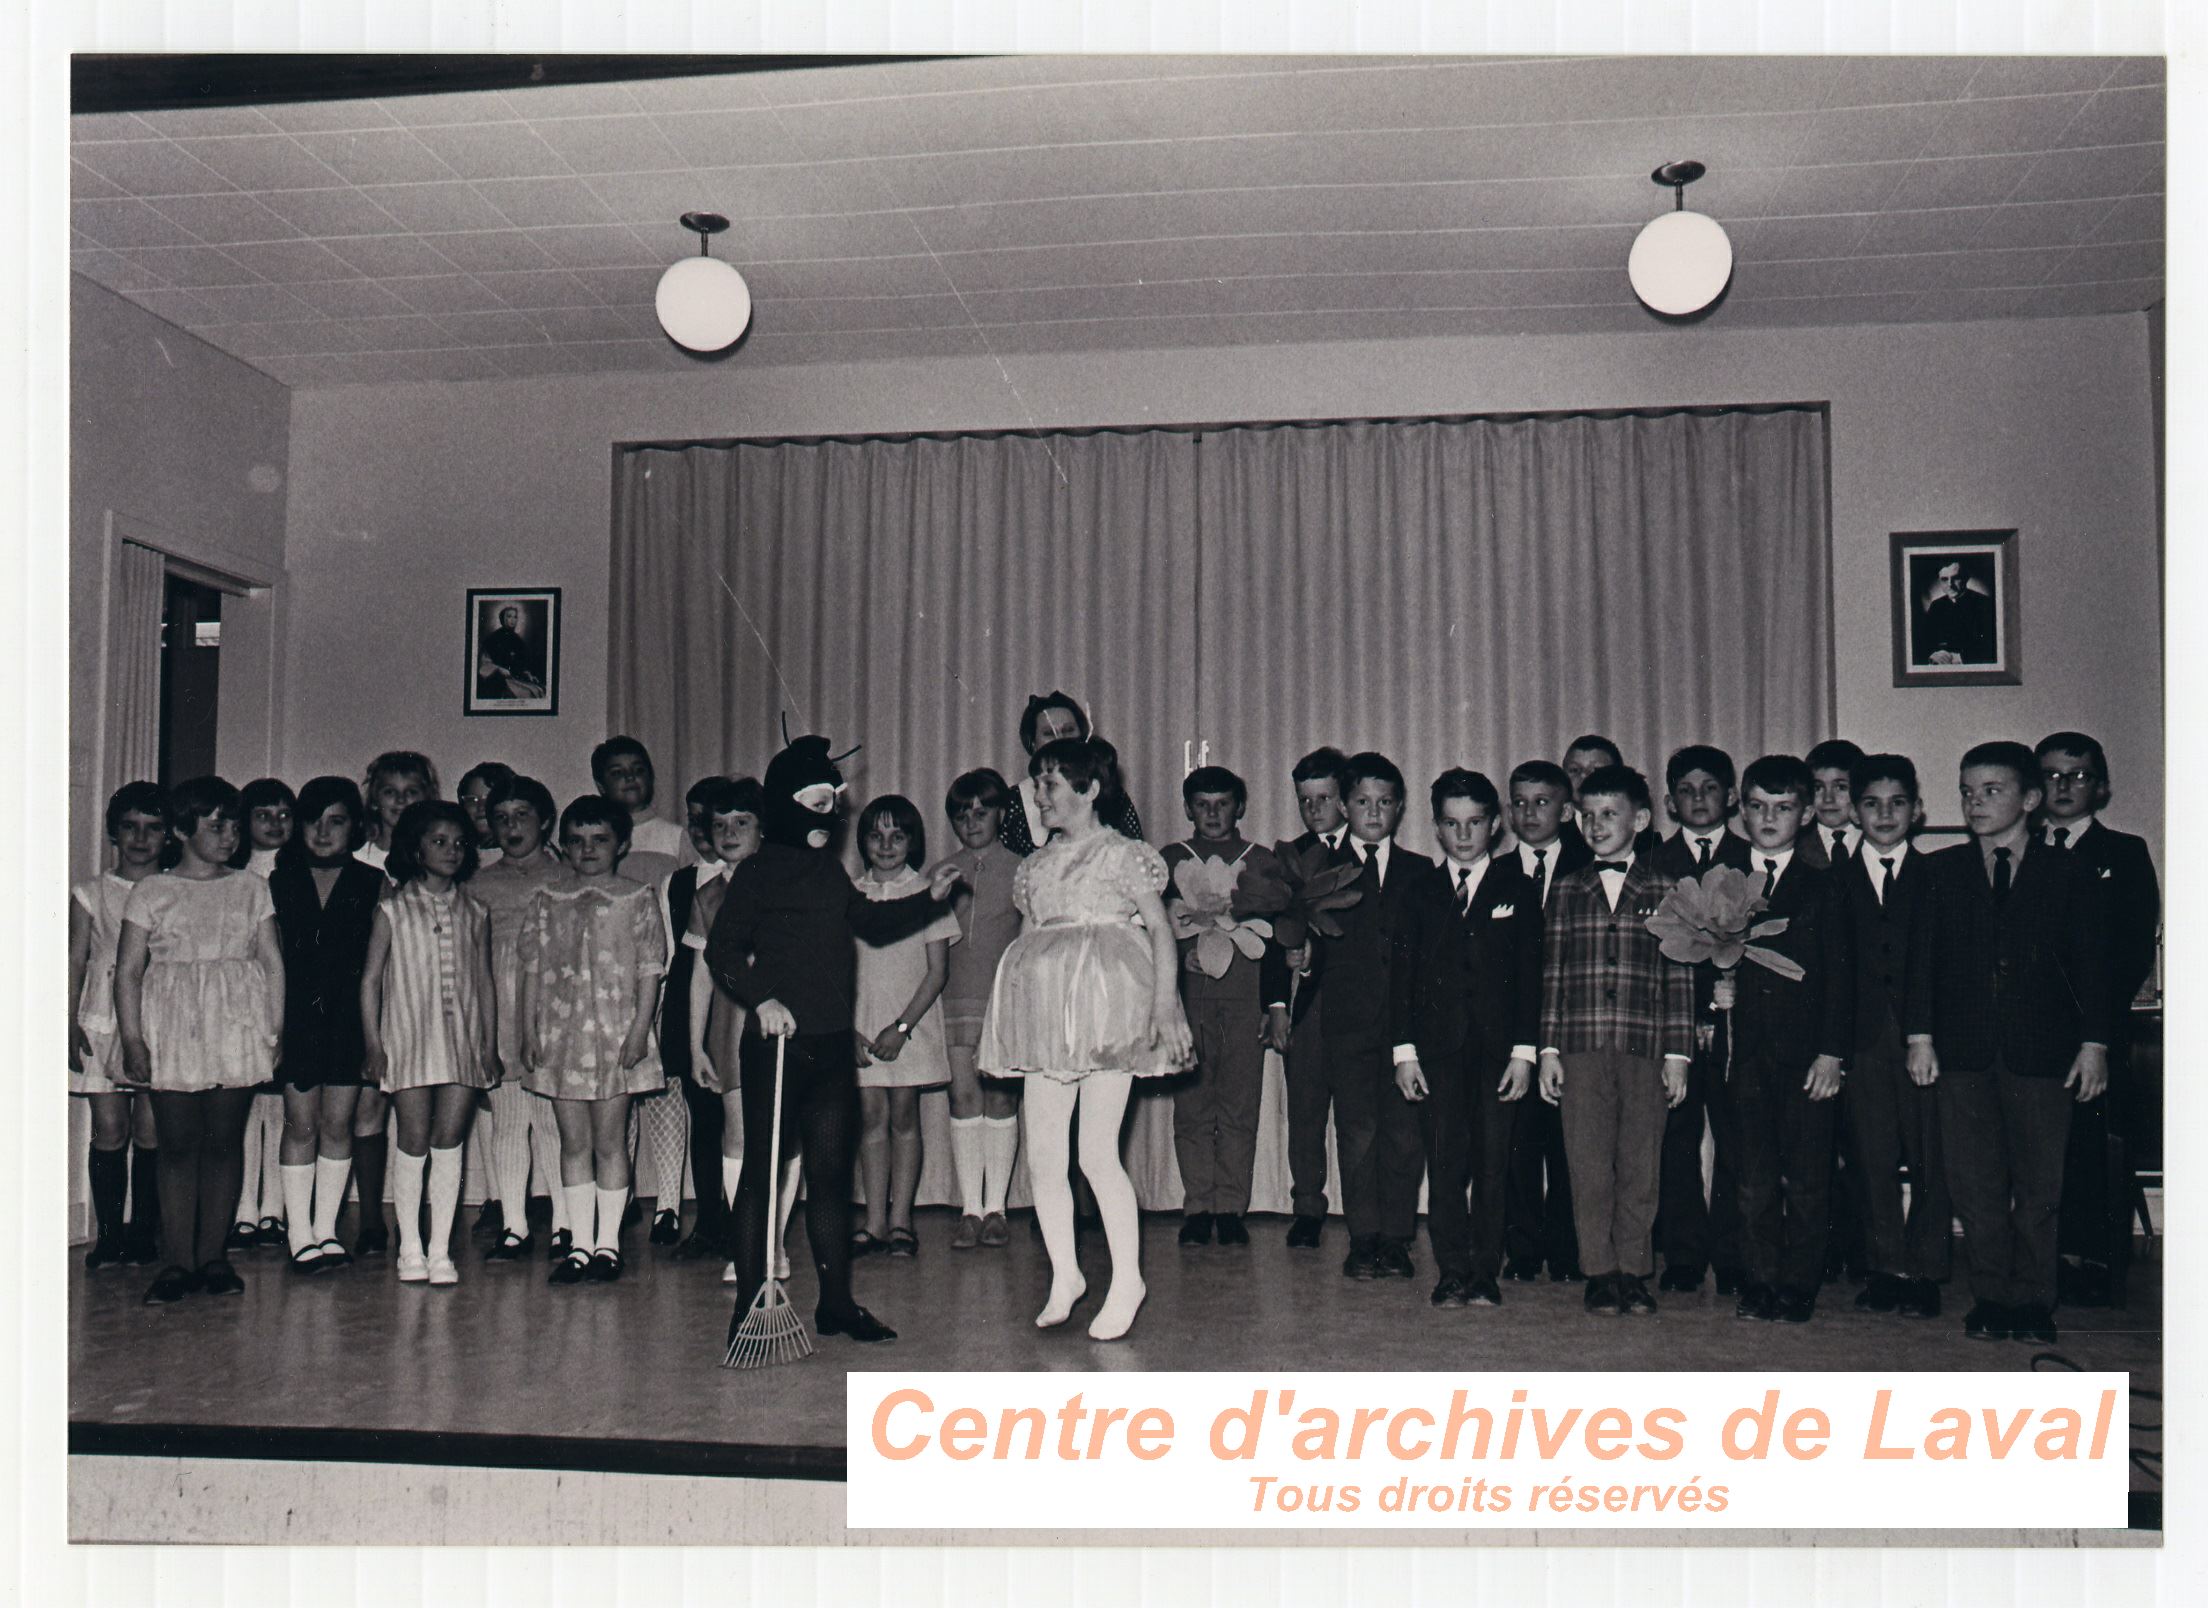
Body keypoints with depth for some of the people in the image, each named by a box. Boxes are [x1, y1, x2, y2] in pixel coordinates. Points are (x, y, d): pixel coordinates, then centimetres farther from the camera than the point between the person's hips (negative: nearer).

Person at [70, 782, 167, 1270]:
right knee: (109, 1131, -2)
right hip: (103, 1025, 0)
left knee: (150, 1133, -2)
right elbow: (75, 962, 7)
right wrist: (72, 1027, -2)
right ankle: (108, 1235, 6)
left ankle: (144, 1232, 7)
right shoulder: (90, 894, 9)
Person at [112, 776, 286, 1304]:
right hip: (171, 1031, -1)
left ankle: (212, 1255, 11)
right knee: (177, 1144, -1)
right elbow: (128, 970, 2)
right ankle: (177, 1261, 5)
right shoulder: (151, 893, 5)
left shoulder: (251, 889, 11)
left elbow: (272, 962, 9)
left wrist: (276, 1029, 1)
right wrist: (132, 1039, -6)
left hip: (236, 1029, 1)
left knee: (224, 1141, 2)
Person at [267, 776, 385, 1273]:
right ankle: (300, 1235, 7)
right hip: (296, 1017, 0)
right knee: (300, 1125, 1)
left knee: (337, 1124, 4)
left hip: (348, 1017, 0)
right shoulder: (279, 882, 7)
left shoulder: (371, 885, 5)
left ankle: (326, 1229, 13)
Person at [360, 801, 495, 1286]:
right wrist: (372, 1042, -3)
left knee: (449, 1143, 0)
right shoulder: (393, 911, 4)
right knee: (415, 1142, -3)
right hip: (409, 1038, -2)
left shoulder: (474, 914, 11)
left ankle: (440, 1251, 6)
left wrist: (488, 1043, 8)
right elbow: (370, 979, 4)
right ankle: (410, 1249, 9)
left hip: (462, 1040, 2)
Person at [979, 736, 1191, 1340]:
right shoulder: (1036, 864, 20)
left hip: (1106, 1005, -6)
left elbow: (1160, 929, -1)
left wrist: (1165, 1006, -11)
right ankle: (1064, 1275, 16)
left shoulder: (1124, 855, 2)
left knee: (1097, 1153, -10)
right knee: (1043, 1155, 2)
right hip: (1047, 1013, 6)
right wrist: (1012, 1016, 17)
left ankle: (1127, 1280, 3)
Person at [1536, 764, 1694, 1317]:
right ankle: (1599, 1272, 12)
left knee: (1640, 1167, 4)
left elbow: (1680, 976, 5)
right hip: (1581, 1049, 1)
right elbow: (1552, 974, 9)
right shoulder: (1566, 889, 10)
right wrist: (1549, 1048, 3)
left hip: (1646, 1050, -1)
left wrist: (1678, 1053, 0)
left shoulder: (1664, 889, 7)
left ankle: (1634, 1272, 15)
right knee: (1589, 1166, 2)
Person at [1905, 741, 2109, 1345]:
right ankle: (1991, 1298, 14)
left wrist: (2094, 1043, -2)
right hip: (1963, 1051, 1)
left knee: (2039, 1186, 4)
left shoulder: (2069, 873, 6)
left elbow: (2091, 964, 5)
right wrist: (1920, 1035, -2)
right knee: (1975, 1185, 3)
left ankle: (2032, 1300, 16)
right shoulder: (1940, 872, 9)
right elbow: (1922, 958, 6)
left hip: (2042, 1050, -1)